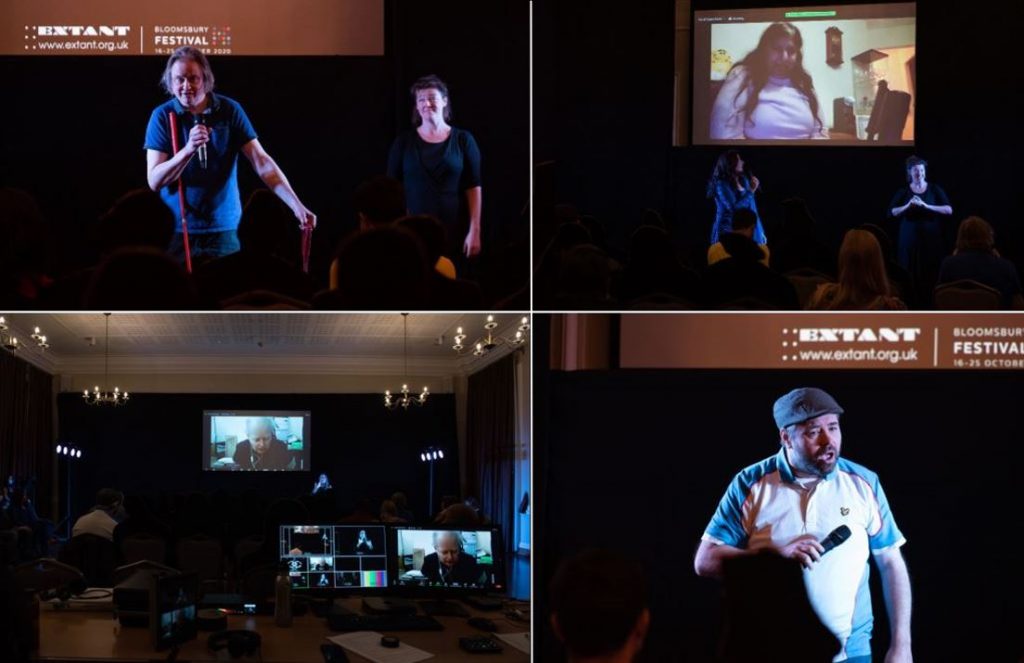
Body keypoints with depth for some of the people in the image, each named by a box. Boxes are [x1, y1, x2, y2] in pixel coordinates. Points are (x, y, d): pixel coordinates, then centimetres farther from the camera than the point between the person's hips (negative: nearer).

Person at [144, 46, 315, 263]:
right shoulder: (162, 116, -4)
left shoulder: (230, 111, -1)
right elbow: (154, 181, -9)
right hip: (175, 231, -1)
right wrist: (188, 149, -25)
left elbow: (262, 163, -5)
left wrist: (297, 206, -16)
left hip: (223, 230, 1)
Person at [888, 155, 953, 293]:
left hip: (932, 238, 0)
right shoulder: (903, 191, 4)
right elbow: (892, 212, -3)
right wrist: (908, 206, -20)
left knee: (931, 273, -5)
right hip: (910, 238, 0)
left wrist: (926, 205, -19)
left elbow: (949, 210, -8)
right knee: (911, 273, -5)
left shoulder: (935, 189, 2)